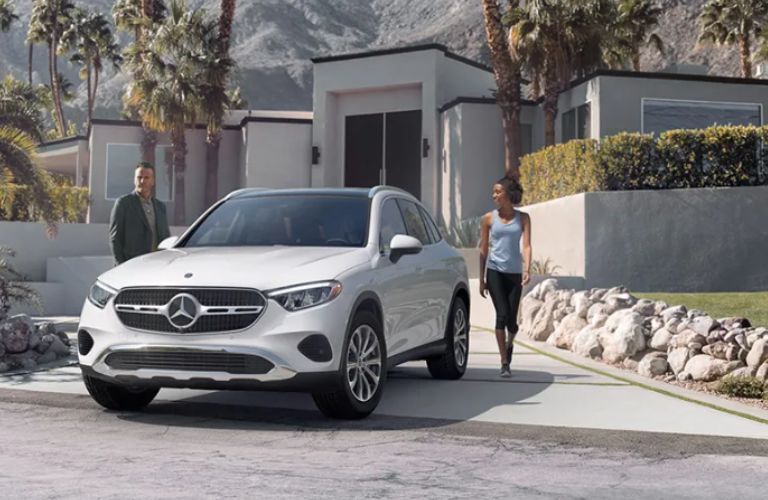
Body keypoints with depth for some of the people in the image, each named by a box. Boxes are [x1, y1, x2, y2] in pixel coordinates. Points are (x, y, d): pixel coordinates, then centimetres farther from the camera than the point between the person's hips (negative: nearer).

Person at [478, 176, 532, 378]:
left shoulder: (522, 218, 7)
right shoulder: (489, 218, 6)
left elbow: (526, 245, -2)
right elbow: (483, 249, 9)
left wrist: (527, 269, -18)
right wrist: (481, 279, 7)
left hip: (514, 272, 1)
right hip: (495, 271, -1)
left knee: (512, 320, 1)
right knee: (502, 314, -14)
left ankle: (510, 343, 36)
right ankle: (504, 363, -6)